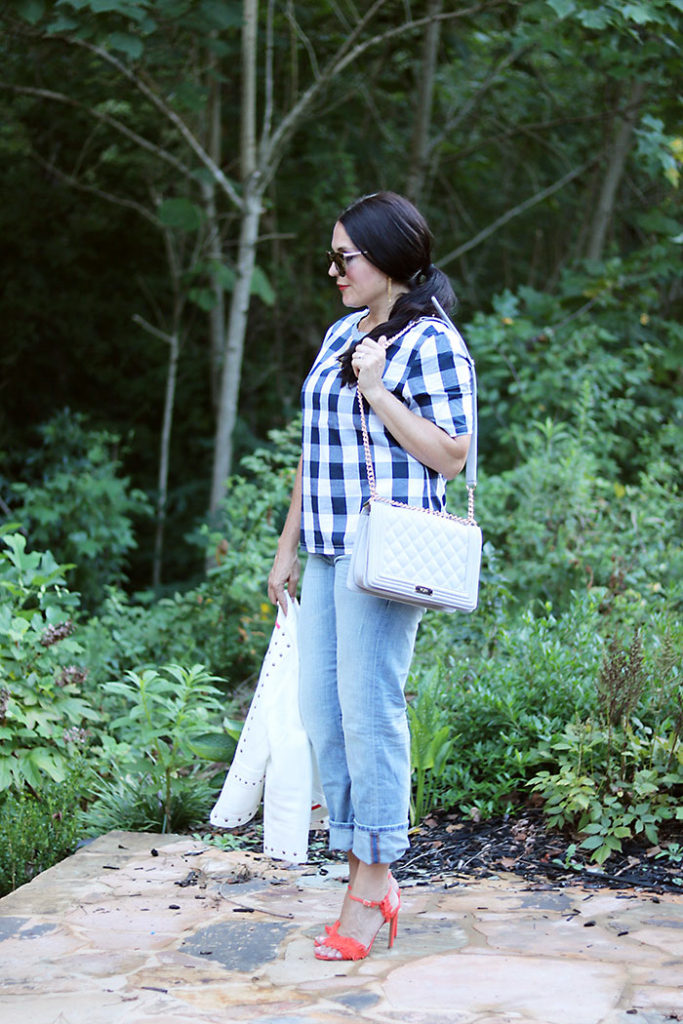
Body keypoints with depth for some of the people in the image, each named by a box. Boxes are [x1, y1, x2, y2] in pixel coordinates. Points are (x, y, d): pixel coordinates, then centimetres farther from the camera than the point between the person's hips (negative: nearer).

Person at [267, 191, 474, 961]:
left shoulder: (431, 343, -6)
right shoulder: (339, 335, 18)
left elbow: (450, 454, -11)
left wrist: (376, 391, -14)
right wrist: (288, 547, 20)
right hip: (328, 549, 8)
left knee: (368, 708, -7)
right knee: (320, 708, 6)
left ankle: (373, 881, 3)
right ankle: (368, 873, 14)